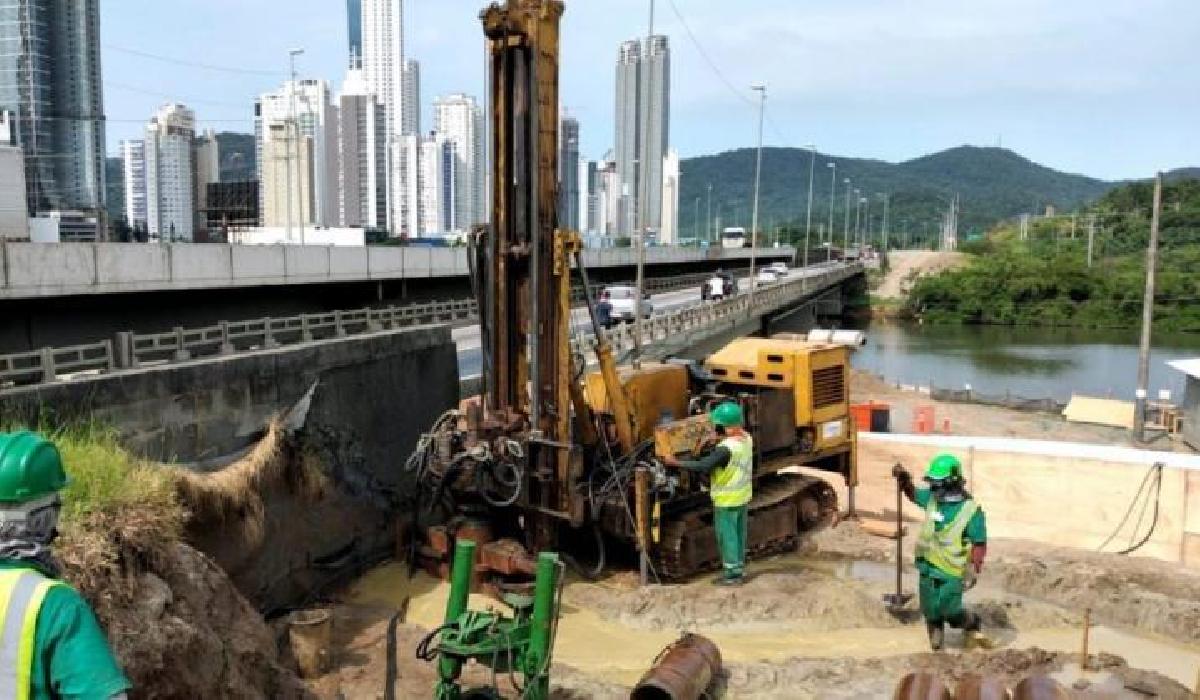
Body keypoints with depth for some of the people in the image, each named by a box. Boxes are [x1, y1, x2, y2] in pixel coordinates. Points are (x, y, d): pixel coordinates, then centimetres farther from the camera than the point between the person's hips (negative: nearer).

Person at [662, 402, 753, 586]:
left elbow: (702, 466, -31)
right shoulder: (747, 438, -4)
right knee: (739, 533, 18)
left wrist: (675, 462, -27)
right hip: (743, 496, 8)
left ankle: (733, 574, 13)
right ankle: (739, 567, 30)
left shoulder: (725, 448, -29)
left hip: (727, 499, -8)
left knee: (727, 535, 5)